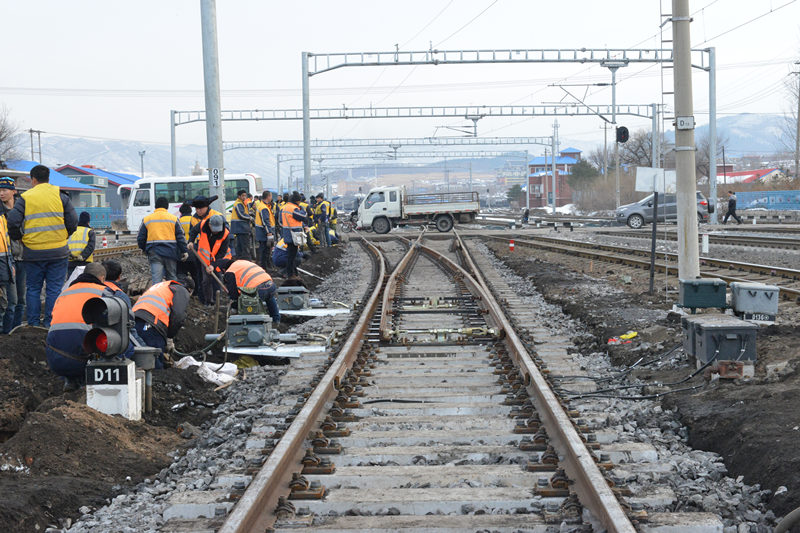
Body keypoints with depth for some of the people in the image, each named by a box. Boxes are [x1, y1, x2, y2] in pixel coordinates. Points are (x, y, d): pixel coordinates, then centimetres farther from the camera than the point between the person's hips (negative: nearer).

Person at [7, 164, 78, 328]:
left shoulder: (25, 198, 0)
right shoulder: (60, 195, 3)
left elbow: (13, 222, -7)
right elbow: (73, 221, -1)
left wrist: (19, 238, 11)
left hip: (33, 252, 0)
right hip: (58, 251, 0)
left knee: (33, 289, 10)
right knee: (54, 289, 5)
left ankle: (33, 324, 11)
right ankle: (51, 323, 3)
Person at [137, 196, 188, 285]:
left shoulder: (146, 219, 7)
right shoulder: (173, 218, 4)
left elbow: (140, 239, 9)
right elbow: (181, 236, 1)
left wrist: (145, 249, 23)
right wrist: (185, 251, 5)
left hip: (154, 254, 0)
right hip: (170, 252, 0)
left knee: (156, 280, -5)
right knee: (172, 278, 12)